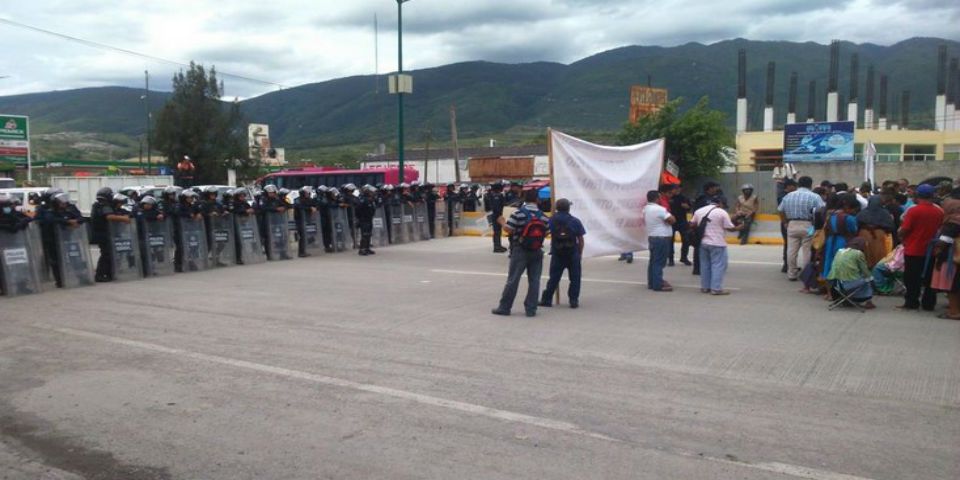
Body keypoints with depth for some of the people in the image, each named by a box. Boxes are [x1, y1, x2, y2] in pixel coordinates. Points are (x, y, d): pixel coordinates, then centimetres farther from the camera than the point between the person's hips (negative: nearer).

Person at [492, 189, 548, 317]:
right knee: (534, 280, 6)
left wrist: (502, 222, 6)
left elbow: (508, 230, -12)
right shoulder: (543, 216, 1)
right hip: (537, 252, 3)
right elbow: (545, 233, 2)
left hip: (520, 250, -3)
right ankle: (531, 309, 7)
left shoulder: (519, 213, -10)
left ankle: (504, 307, 8)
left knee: (513, 279, 2)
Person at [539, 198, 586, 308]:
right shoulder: (575, 221, -5)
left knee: (554, 278, 9)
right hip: (573, 253, -1)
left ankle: (546, 299, 10)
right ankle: (574, 301, 7)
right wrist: (580, 253, 6)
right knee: (575, 278, 8)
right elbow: (580, 239, -3)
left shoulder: (552, 220, -2)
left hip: (557, 253, 1)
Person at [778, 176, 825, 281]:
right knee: (806, 251, 3)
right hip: (807, 226, -4)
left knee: (791, 250, 7)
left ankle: (792, 274, 15)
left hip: (792, 225, 4)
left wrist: (786, 223, 17)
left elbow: (781, 211, 10)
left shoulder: (788, 196, 9)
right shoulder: (814, 197, -3)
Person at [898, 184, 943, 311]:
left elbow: (904, 230, -14)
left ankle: (912, 303, 8)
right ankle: (929, 304, 16)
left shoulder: (913, 211, -16)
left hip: (913, 250, -4)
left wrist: (902, 238, 5)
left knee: (912, 278, 4)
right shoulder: (939, 212, 1)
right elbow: (940, 229, 13)